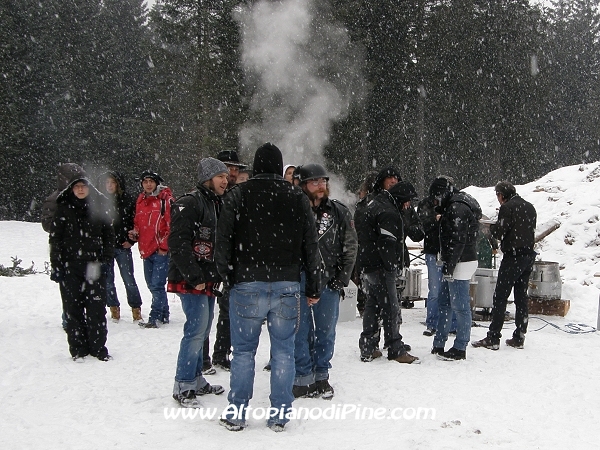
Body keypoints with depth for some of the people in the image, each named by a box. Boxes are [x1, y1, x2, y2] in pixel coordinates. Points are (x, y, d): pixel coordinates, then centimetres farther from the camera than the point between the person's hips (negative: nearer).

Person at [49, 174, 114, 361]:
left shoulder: (99, 207, 7)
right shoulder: (63, 209, 5)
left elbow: (108, 235, 11)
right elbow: (55, 238, 5)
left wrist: (106, 259, 1)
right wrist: (56, 265, -2)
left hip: (94, 264, 0)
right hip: (70, 265, 0)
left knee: (97, 307, -1)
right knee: (73, 308, 1)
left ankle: (98, 347, 9)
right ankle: (78, 349, 10)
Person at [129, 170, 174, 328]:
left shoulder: (165, 199, -7)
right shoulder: (140, 200, 14)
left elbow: (171, 224, -10)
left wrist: (164, 246, -12)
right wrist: (135, 233, 6)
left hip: (162, 250, -8)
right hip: (146, 249, 8)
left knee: (157, 285, -10)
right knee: (152, 284, 14)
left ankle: (155, 318, -6)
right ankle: (164, 315, 24)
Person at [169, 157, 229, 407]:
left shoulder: (217, 204, 16)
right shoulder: (189, 204, -13)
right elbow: (178, 244, -20)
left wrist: (217, 276, 14)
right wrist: (195, 278, -20)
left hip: (209, 281, 9)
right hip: (191, 281, -9)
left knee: (202, 330, 14)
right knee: (197, 330, -10)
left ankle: (196, 380, 25)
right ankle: (183, 386, 0)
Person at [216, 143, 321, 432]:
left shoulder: (237, 195, 0)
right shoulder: (298, 198, 5)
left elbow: (224, 242, -3)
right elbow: (311, 246, 7)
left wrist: (228, 277, 11)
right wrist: (313, 288, 13)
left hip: (247, 285, -1)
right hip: (287, 285, 1)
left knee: (244, 350, 8)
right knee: (283, 350, 8)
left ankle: (236, 412, 13)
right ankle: (280, 414, 13)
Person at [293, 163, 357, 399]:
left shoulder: (339, 212, 6)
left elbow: (350, 246, 7)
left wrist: (342, 278, 0)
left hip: (329, 283, 2)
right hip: (300, 283, -2)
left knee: (326, 332, 10)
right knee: (301, 331, 2)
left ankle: (321, 376, 24)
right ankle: (303, 378, 14)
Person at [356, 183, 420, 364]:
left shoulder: (374, 205, 16)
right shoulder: (388, 213, -17)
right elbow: (387, 243, -22)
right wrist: (392, 266, -13)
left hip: (367, 266, 10)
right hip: (380, 268, -10)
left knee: (372, 305, 15)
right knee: (391, 308, -3)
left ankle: (368, 349, 19)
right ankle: (396, 351, 3)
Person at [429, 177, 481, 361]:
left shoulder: (457, 208, -16)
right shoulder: (454, 206, 18)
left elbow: (457, 241, -22)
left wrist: (449, 268, -21)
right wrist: (447, 265, 18)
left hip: (460, 263, -11)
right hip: (452, 263, 11)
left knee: (460, 306, -4)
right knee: (445, 303, 15)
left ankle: (460, 348, 3)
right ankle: (439, 344, 22)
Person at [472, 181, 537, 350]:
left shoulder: (507, 208, -10)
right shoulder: (530, 207, 14)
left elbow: (500, 232, -14)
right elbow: (532, 231, 17)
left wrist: (491, 227, 8)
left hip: (513, 257, -8)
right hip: (529, 257, 8)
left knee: (500, 297, -5)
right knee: (521, 297, 12)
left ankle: (493, 338, -7)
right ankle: (519, 337, 15)